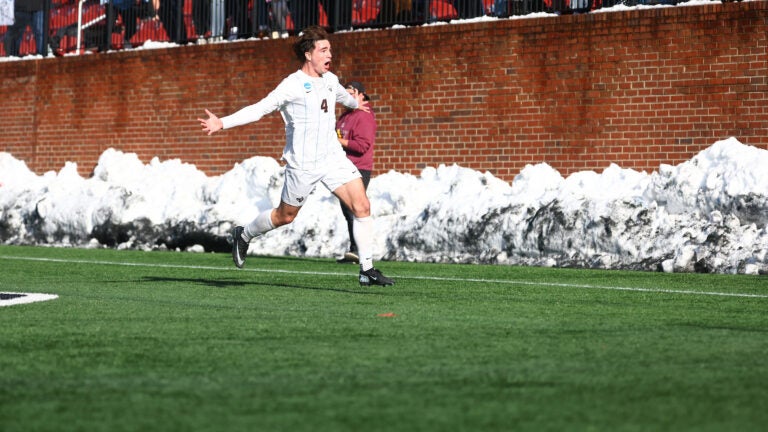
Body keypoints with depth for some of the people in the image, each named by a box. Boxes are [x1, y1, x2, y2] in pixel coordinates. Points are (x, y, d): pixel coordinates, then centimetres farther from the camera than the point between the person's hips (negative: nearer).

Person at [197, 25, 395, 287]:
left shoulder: (329, 79, 9)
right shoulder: (292, 86, -14)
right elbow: (259, 109, -17)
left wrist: (356, 104, 55)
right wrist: (222, 123, -28)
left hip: (333, 158, 6)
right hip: (303, 164, -6)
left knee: (362, 206, -9)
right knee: (285, 216, 9)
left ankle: (367, 271, -4)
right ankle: (243, 236, 38)